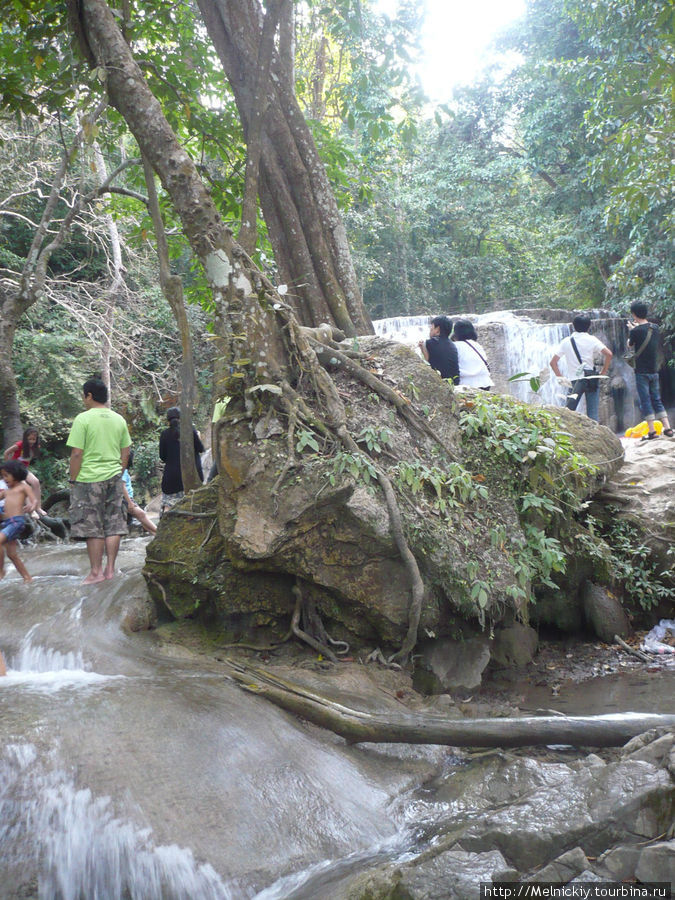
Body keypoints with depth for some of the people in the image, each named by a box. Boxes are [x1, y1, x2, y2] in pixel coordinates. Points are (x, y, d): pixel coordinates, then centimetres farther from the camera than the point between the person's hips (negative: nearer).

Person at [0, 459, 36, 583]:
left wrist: (31, 506, -29)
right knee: (12, 555, 7)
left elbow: (34, 500, -7)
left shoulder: (23, 487, 3)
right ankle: (27, 578, 15)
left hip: (17, 521, -8)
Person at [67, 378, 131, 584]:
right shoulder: (119, 419, 7)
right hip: (114, 478, 5)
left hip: (89, 479, -5)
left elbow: (77, 453, -13)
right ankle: (110, 569, 14)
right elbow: (125, 452, 11)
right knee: (113, 526, 9)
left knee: (92, 528, 2)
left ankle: (96, 572, 6)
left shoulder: (83, 419, -10)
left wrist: (73, 480, -4)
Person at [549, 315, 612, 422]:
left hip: (575, 381, 1)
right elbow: (608, 354, -11)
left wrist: (560, 377, 5)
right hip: (591, 379, -1)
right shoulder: (591, 340, -1)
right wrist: (603, 372, -2)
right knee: (592, 414, 2)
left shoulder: (566, 341, 4)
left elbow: (553, 362, 0)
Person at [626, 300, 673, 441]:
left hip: (641, 372, -6)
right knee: (657, 400, 14)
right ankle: (667, 428, 9)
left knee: (645, 401, -2)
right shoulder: (655, 328, 4)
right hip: (654, 371, 6)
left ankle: (652, 431, -4)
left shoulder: (636, 331, -13)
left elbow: (630, 345, 5)